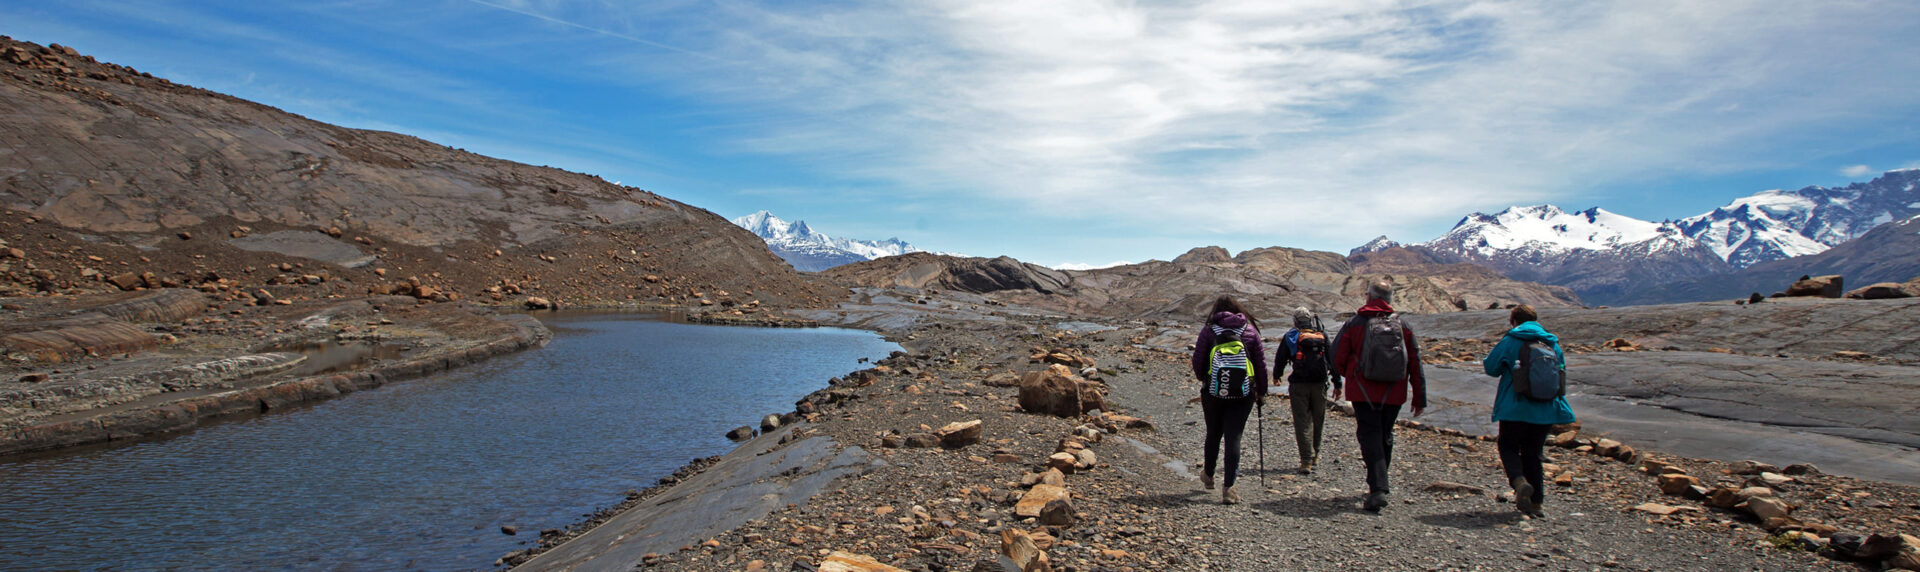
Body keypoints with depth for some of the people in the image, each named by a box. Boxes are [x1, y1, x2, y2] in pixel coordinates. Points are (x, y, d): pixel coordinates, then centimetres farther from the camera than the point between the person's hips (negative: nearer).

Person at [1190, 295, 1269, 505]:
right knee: (1234, 437, 1)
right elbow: (1261, 363, 5)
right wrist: (1261, 391, 14)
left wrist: (1203, 379, 19)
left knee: (1213, 434, 17)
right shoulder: (1250, 330, 5)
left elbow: (1197, 361, -1)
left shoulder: (1208, 330, 0)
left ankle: (1208, 476, 37)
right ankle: (1228, 487, -6)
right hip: (1242, 394, 0)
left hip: (1213, 392, 0)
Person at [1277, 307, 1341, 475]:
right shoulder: (1323, 336, 6)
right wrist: (1337, 383, 9)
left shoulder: (1290, 337, 1)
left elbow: (1280, 360, 8)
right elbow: (1333, 360, 5)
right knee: (1317, 420, 18)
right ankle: (1315, 455, 31)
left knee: (1302, 422, 1)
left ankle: (1307, 461, -6)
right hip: (1319, 385, 2)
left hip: (1298, 385, -2)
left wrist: (1276, 376, 28)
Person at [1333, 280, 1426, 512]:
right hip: (1394, 395, 3)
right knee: (1385, 437, 18)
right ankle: (1378, 484, 30)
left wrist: (1351, 376, 18)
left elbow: (1337, 358, -3)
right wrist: (1420, 398, 9)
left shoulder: (1354, 324, -5)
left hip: (1363, 393, -3)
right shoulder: (1403, 326, 4)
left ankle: (1378, 489, -16)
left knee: (1370, 437, -3)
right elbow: (1416, 365, 4)